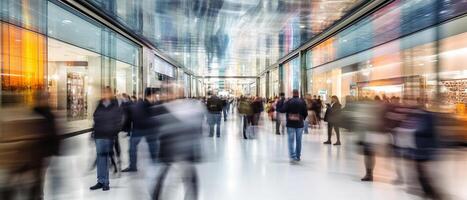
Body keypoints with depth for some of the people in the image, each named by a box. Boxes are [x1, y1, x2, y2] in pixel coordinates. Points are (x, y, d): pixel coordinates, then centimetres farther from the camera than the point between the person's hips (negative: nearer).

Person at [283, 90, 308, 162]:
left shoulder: (288, 102, -6)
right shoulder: (302, 102, -1)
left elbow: (283, 110, -12)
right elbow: (305, 113, -2)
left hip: (290, 124, -2)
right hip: (299, 124, 2)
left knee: (291, 140, 0)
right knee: (298, 141, 11)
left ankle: (293, 156, -10)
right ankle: (298, 156, 18)